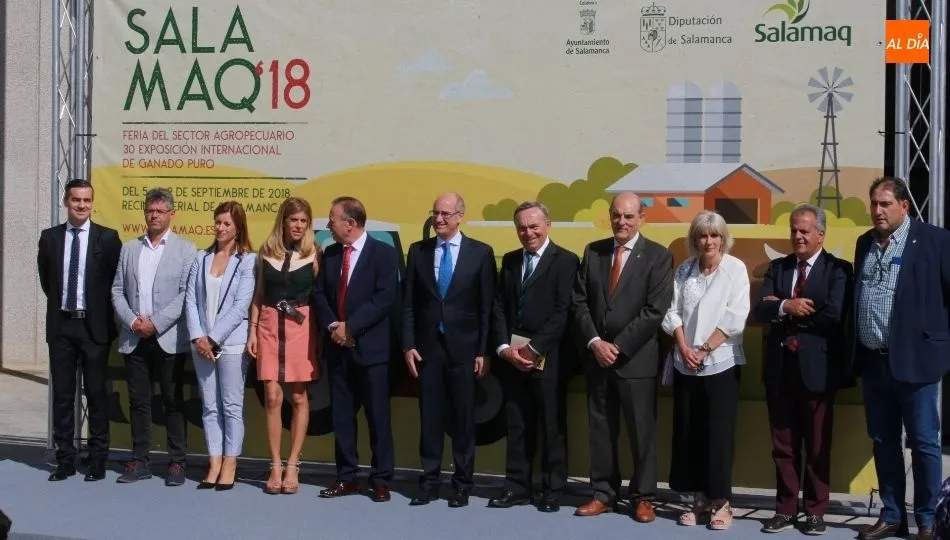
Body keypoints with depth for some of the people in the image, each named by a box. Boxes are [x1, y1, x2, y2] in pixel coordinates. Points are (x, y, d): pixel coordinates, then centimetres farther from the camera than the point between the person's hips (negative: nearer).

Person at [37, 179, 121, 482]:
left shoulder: (107, 237, -3)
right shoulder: (50, 237, 5)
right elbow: (45, 280, 16)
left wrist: (103, 315, 1)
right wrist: (60, 303, 14)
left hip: (94, 325, -3)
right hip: (61, 324, 3)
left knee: (97, 393, 3)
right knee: (62, 394, 6)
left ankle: (98, 459, 11)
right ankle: (65, 459, 13)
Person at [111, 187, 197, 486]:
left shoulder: (185, 249, 1)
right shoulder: (128, 248, 13)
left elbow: (187, 294, -8)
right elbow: (117, 290, 10)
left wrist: (156, 323, -13)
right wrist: (132, 320, -7)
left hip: (168, 338, -4)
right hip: (134, 338, 4)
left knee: (173, 402, 1)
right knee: (138, 402, 7)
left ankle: (177, 462, 7)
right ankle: (140, 461, 14)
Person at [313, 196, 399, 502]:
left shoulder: (384, 253, -5)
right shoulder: (330, 254, 12)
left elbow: (384, 299, -13)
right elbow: (319, 294, 9)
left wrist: (350, 326, -16)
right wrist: (331, 325, -9)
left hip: (370, 347, -5)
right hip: (337, 346, 5)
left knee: (377, 415, 0)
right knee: (342, 415, 8)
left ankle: (381, 480, 7)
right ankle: (347, 477, 15)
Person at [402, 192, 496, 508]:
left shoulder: (481, 253, 0)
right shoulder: (418, 251, 6)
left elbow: (487, 307, -1)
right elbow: (409, 303, 7)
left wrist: (484, 351, -5)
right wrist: (408, 345, -1)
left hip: (464, 347, -2)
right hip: (427, 346, 2)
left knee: (463, 417, 5)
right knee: (430, 417, 5)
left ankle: (462, 484, 13)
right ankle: (429, 482, 12)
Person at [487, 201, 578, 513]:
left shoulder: (565, 260, -4)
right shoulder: (510, 260, 14)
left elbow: (562, 311, -12)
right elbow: (499, 308, 9)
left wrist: (534, 348, -15)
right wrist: (504, 348, -5)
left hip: (548, 358, -5)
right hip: (511, 356, 5)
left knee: (552, 426, 3)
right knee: (516, 425, 8)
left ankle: (553, 490, 12)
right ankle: (517, 486, 15)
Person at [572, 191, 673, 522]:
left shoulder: (658, 256, -3)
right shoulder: (593, 251, 9)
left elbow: (655, 311, -11)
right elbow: (579, 302, 6)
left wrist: (618, 346, -14)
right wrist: (595, 342, -8)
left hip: (636, 359, -4)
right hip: (596, 355, 4)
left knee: (642, 431, 3)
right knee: (600, 429, 9)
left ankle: (643, 498, 14)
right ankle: (603, 494, 19)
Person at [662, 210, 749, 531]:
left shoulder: (736, 268, -4)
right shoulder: (684, 270, 7)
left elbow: (735, 317, -10)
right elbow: (673, 312, 5)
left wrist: (704, 350, -12)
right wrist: (684, 348, -8)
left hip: (720, 363, -4)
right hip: (686, 364, 4)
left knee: (719, 433, -2)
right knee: (688, 433, 6)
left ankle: (721, 502, 7)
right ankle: (700, 499, 15)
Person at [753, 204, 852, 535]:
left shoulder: (838, 269, -4)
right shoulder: (777, 268, 10)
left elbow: (834, 314, -19)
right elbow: (760, 311, -1)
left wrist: (788, 315, -11)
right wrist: (785, 306, -21)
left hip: (817, 369, -4)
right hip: (780, 368, 4)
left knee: (817, 446, 7)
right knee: (783, 445, 9)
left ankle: (815, 512, 17)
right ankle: (785, 510, 18)